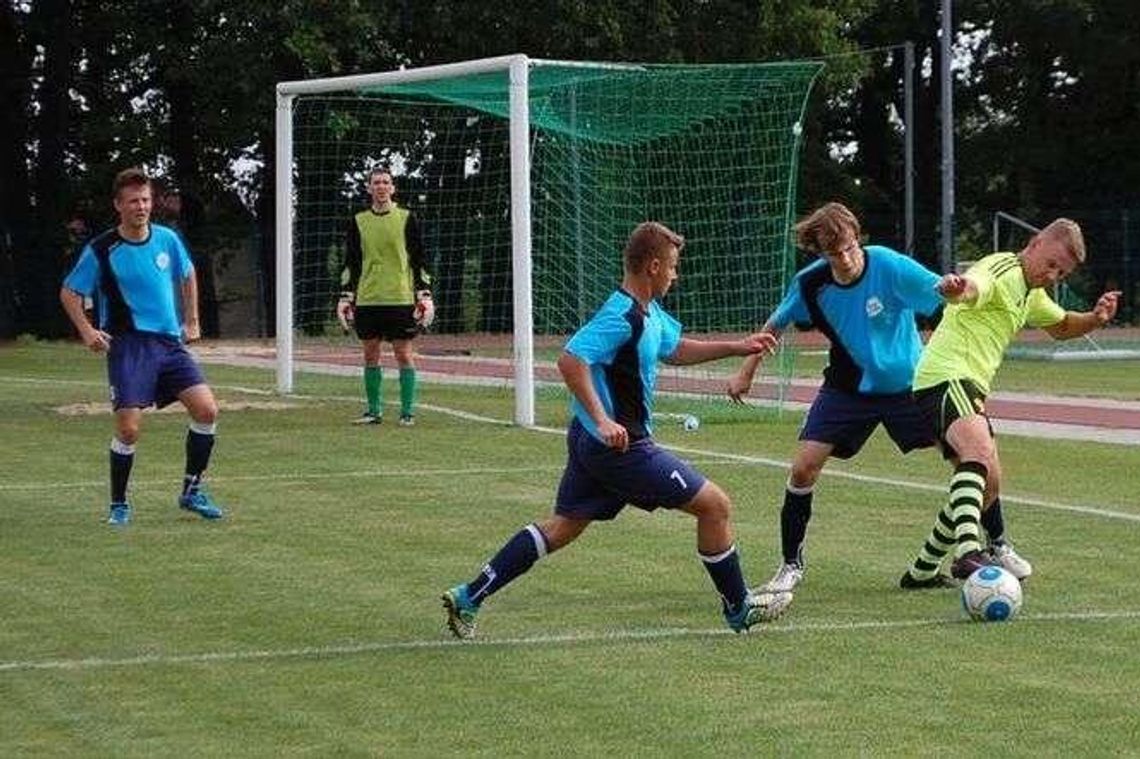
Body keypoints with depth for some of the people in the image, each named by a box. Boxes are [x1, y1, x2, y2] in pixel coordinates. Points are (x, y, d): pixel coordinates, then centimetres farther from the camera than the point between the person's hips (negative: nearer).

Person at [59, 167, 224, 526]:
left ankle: (192, 491, 7)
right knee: (128, 427, -12)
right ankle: (119, 505, 8)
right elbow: (69, 293, 4)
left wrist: (191, 321, 20)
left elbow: (187, 274, 25)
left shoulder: (167, 239, 5)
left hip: (170, 342, 4)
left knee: (207, 409, -9)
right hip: (128, 346, -4)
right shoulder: (101, 250, -6)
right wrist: (87, 331, -8)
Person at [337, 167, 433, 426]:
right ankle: (374, 410, 13)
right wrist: (345, 297, 6)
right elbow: (351, 262, 13)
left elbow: (419, 260, 4)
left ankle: (407, 412, 2)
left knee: (404, 354, -2)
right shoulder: (358, 221, 9)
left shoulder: (406, 218, 3)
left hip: (400, 298, -3)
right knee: (370, 354, 5)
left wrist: (425, 295, -3)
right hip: (367, 300, 3)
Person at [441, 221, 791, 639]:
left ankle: (469, 597, 11)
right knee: (714, 505, -1)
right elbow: (571, 360, -29)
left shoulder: (648, 313, 11)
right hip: (619, 445, -10)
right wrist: (602, 420, -33)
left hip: (592, 441, 10)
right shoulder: (622, 317, -20)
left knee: (563, 526, 14)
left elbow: (675, 349, 28)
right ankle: (739, 608, 12)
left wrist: (737, 347, 21)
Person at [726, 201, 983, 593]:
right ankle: (791, 564, 5)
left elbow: (942, 291, -31)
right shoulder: (810, 283, -13)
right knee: (803, 468, -13)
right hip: (847, 388, 2)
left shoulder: (889, 266, -22)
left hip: (907, 383, -1)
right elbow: (775, 325, 6)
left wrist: (950, 288, -55)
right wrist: (746, 372, 6)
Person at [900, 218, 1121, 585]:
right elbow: (973, 287, -37)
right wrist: (960, 289, -63)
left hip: (970, 388, 11)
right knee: (979, 454, -35)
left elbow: (1061, 326, 36)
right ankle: (968, 552, -53)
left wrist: (1095, 318, 14)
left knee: (988, 487, 15)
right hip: (946, 375, -11)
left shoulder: (1031, 292, 19)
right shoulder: (1001, 271, -12)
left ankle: (923, 569, 26)